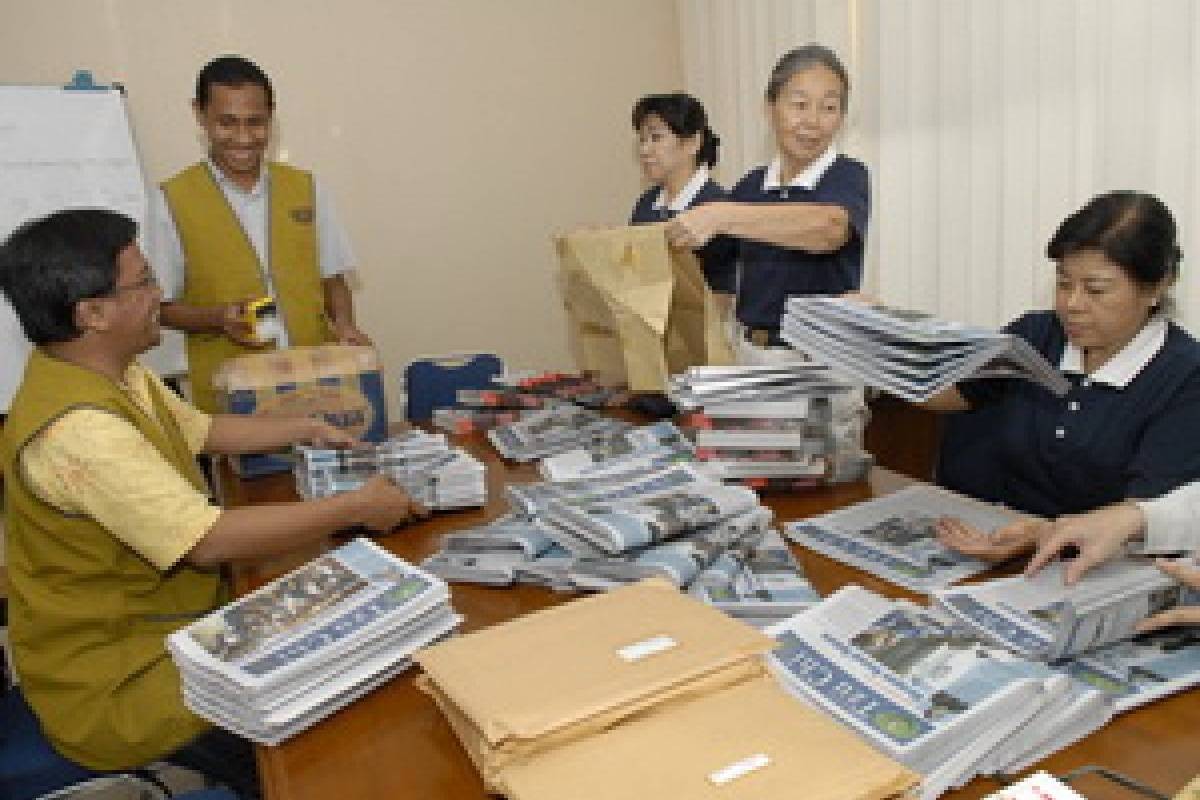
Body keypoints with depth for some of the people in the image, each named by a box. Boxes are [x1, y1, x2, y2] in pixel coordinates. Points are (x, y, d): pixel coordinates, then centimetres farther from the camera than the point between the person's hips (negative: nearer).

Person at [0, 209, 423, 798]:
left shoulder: (114, 373, 2)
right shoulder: (77, 428, -31)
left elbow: (202, 431, 19)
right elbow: (208, 541, -34)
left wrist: (309, 430, 14)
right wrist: (355, 507, -27)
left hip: (164, 614, 10)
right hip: (112, 679, -10)